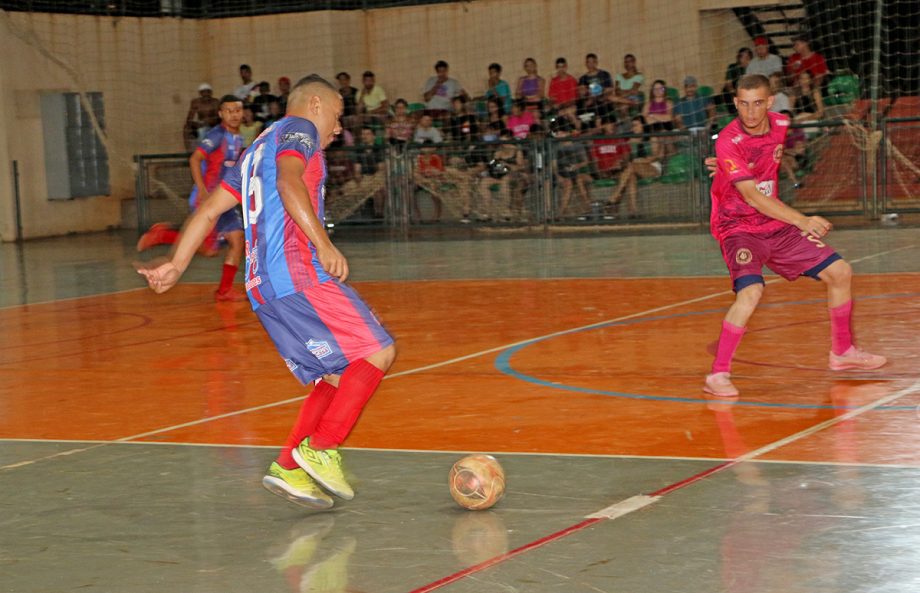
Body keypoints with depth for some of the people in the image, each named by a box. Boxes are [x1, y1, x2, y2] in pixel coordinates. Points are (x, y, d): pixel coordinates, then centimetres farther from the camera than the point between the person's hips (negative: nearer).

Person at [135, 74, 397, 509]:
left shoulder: (257, 152, 30)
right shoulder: (298, 129, 4)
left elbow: (208, 210, 24)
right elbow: (289, 182, -17)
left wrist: (176, 265, 19)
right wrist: (323, 244, -27)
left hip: (262, 286, 9)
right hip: (297, 272, -9)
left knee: (338, 379, 11)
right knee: (377, 351, -8)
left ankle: (288, 467, 1)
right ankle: (321, 448, -15)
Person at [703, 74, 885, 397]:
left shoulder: (780, 125, -2)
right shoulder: (728, 142, -23)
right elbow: (753, 197, -27)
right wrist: (803, 221, -32)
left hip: (777, 225, 7)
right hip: (738, 228, -7)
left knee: (840, 272, 8)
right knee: (750, 291, -31)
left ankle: (842, 352, 27)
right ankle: (717, 375, -22)